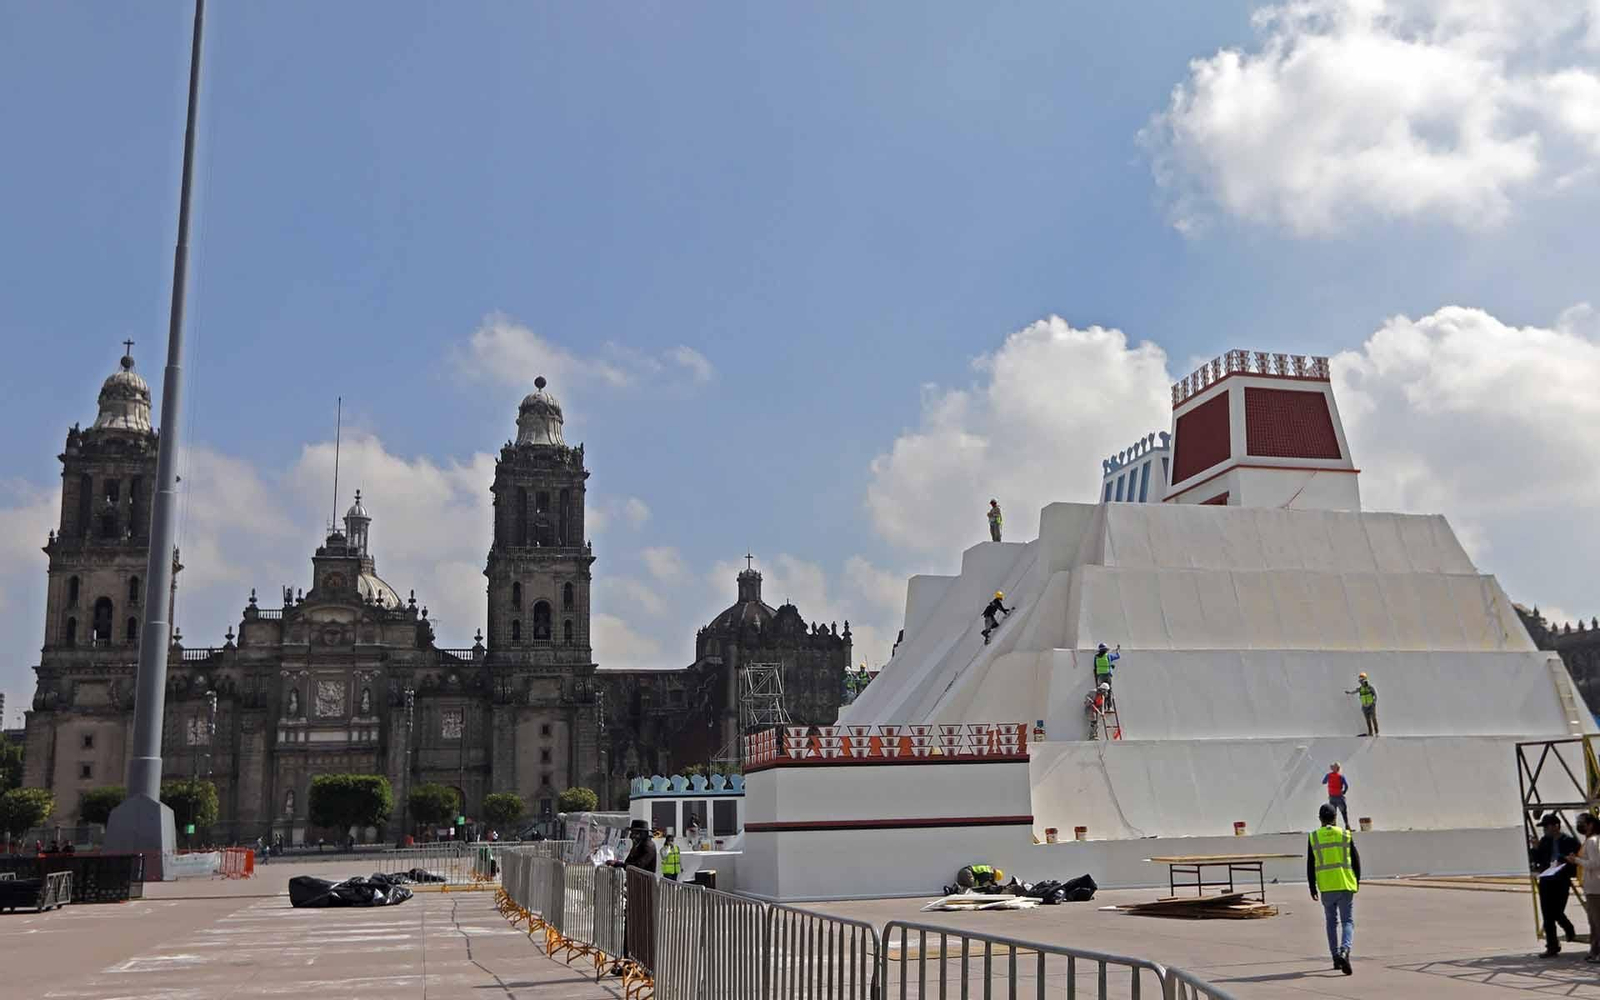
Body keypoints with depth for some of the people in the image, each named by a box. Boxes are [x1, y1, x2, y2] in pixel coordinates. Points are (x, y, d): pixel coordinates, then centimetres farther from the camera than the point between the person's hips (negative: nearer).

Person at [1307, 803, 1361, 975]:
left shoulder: (1314, 838, 0)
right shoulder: (1346, 835, 0)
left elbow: (1310, 865, 0)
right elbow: (1356, 860, 4)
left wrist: (1312, 887, 6)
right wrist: (1357, 881, 17)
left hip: (1326, 886, 1)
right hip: (1346, 885, -1)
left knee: (1332, 922, 16)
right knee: (1347, 921, 1)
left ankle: (1336, 957, 17)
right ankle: (1344, 952, -22)